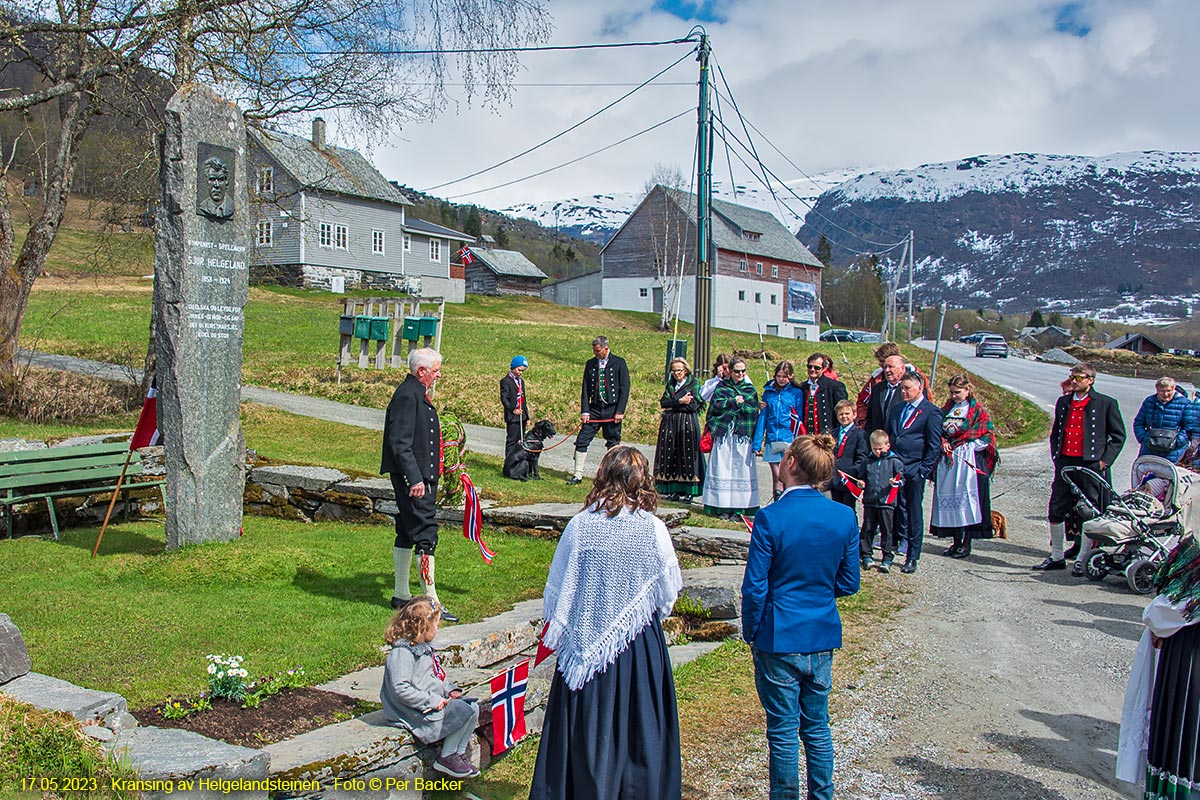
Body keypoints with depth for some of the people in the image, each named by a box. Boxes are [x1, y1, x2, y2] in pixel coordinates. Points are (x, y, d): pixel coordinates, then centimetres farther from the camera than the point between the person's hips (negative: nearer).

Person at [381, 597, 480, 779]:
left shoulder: (425, 647, 13)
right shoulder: (401, 653, -19)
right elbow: (400, 689, -27)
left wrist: (450, 689, 6)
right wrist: (432, 701, -24)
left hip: (436, 700, 10)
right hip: (416, 712, -10)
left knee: (473, 707, -1)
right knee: (464, 711, -19)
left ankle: (459, 753, 7)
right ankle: (446, 758, -5)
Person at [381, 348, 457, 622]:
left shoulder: (417, 394, 16)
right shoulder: (407, 395, -16)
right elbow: (400, 443, -22)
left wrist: (430, 476, 22)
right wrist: (415, 478, -24)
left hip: (419, 476, 11)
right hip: (412, 477, -11)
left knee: (407, 535, 14)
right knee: (426, 535, -8)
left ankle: (401, 596, 23)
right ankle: (431, 601, -4)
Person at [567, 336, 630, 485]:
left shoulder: (619, 363, -3)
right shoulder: (590, 364, 8)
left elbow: (624, 388, -6)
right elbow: (585, 389, 7)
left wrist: (620, 411, -11)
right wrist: (584, 411, -2)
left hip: (612, 409, -3)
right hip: (594, 408, 3)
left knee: (613, 445, 5)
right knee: (582, 441, -2)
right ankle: (578, 475, 5)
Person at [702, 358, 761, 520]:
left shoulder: (750, 389, 12)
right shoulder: (721, 387, 11)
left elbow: (753, 411, 0)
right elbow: (716, 406, -3)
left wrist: (739, 404, -7)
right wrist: (734, 401, -9)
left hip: (743, 436, 1)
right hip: (723, 434, 0)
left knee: (741, 469, -1)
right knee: (723, 469, -3)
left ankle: (737, 508, 3)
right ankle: (723, 507, 1)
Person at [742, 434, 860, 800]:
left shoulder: (771, 518, -18)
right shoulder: (844, 516, -4)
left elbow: (754, 589, -14)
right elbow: (848, 584, 4)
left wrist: (750, 631, 1)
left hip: (780, 639, -4)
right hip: (823, 637, 5)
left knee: (783, 732, 8)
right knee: (817, 727, 18)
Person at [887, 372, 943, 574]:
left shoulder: (931, 412, -4)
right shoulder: (897, 408, 14)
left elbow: (935, 445, -6)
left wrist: (924, 470, -10)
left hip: (914, 471, -5)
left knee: (914, 514, 2)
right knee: (897, 510, 5)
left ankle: (912, 558, 8)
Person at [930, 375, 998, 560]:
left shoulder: (977, 410, -2)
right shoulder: (947, 409, 12)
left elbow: (987, 435, -6)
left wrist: (969, 447, -11)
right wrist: (943, 443, -3)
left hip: (968, 461, -5)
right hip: (948, 460, 5)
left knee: (967, 500, -5)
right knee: (949, 499, 5)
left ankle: (966, 544, 1)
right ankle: (956, 542, 13)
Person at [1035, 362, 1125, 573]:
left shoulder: (1106, 403, -2)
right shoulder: (1063, 402, 13)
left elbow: (1118, 436, 2)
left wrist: (1104, 461, -7)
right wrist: (1055, 456, 10)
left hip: (1091, 464, -5)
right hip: (1065, 463, 5)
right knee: (1055, 511, 6)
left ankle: (1083, 560, 13)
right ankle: (1057, 557, 19)